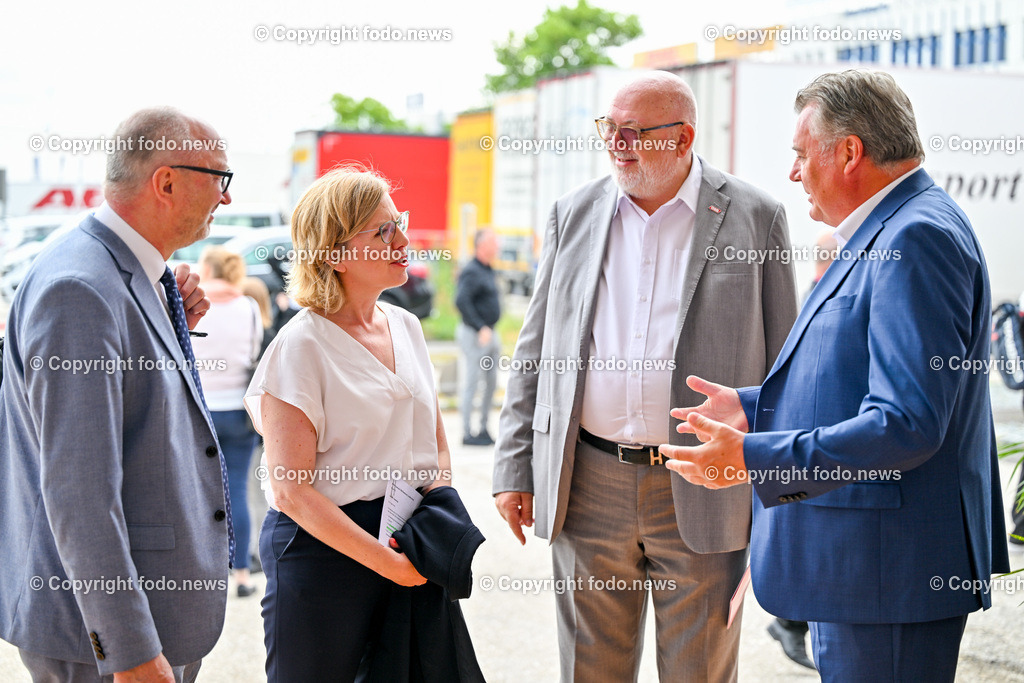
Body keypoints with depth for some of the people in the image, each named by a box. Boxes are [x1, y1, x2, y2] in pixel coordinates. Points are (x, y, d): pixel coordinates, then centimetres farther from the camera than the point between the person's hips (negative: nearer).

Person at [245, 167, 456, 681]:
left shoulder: (406, 326, 9)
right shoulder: (301, 346, -12)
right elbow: (291, 489, -17)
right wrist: (386, 561, -19)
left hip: (407, 543, 6)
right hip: (321, 549, -6)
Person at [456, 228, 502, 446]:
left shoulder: (487, 271, 15)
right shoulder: (472, 272, -15)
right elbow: (461, 301, -26)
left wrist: (491, 331, 18)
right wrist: (481, 328, -24)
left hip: (488, 334, 10)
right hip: (474, 335, -10)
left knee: (491, 382, 12)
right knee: (472, 384, -5)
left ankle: (484, 430, 21)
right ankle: (468, 433, 0)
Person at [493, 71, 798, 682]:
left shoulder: (754, 217, -1)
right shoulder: (574, 215, 8)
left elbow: (782, 363, 2)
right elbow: (536, 351, 12)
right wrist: (513, 468, 8)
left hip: (703, 496, -2)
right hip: (587, 488, 3)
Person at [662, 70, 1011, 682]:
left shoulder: (917, 239, -19)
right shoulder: (887, 233, 16)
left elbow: (908, 422, -27)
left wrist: (753, 458, -27)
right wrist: (751, 407, 19)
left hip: (888, 571, -11)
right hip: (858, 560, 11)